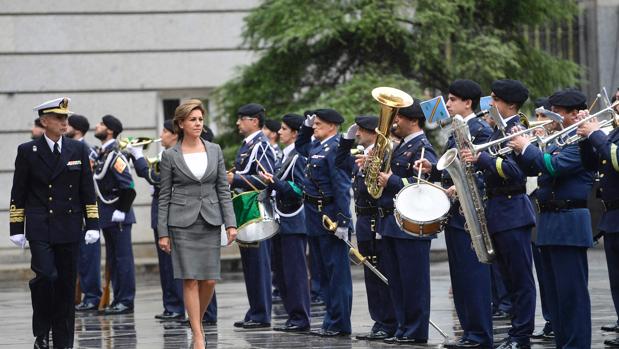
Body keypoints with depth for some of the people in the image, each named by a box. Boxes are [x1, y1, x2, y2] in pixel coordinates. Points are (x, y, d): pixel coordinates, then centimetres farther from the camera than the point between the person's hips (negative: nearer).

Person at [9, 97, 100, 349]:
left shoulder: (78, 149, 7)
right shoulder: (28, 151, 2)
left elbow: (88, 191, 8)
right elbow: (18, 193, 4)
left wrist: (92, 224, 2)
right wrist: (16, 228, -1)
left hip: (69, 228, 2)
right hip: (40, 229, -2)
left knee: (66, 284, 4)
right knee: (44, 276, -17)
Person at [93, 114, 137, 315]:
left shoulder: (115, 156, -16)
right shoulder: (102, 154, 13)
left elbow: (129, 187, -21)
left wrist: (121, 211, -18)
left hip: (118, 216, -10)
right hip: (107, 216, 10)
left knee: (123, 258, -4)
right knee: (112, 259, 13)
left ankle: (126, 301, -1)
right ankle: (118, 300, 19)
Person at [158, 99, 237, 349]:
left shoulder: (215, 151, 7)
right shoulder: (170, 155, 0)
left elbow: (223, 190, 8)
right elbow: (164, 196, 2)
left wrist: (230, 223, -1)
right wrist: (162, 232, -2)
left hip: (210, 221, 3)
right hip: (182, 222, -3)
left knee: (209, 280, 0)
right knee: (190, 280, -6)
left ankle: (197, 321, 24)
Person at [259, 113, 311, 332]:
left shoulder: (298, 157, -11)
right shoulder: (286, 156, 16)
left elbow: (300, 189, -18)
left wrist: (274, 182, -22)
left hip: (293, 223, -10)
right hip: (281, 222, 10)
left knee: (294, 271, -7)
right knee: (280, 271, 10)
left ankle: (300, 319, -3)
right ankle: (293, 317, 16)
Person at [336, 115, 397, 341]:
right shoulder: (359, 158, 15)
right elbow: (340, 163, 27)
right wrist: (347, 139, 18)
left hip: (378, 222, -9)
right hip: (364, 223, 9)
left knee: (383, 274, -3)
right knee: (372, 275, 11)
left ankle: (388, 325, 1)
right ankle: (379, 322, 16)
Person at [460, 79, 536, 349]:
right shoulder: (499, 129, 16)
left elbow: (515, 170, -24)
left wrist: (481, 159, -28)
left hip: (512, 211, -10)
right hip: (497, 211, 10)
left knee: (520, 276, -5)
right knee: (510, 277, 12)